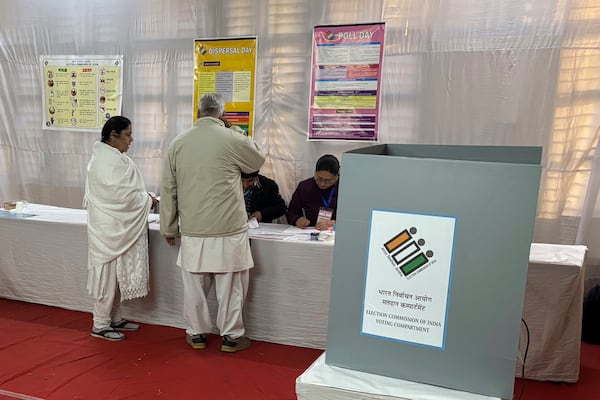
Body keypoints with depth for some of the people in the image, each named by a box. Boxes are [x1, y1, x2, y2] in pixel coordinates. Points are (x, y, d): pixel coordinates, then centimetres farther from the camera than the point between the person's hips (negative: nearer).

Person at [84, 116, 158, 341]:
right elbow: (124, 196, -23)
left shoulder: (107, 156, 14)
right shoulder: (111, 160, -19)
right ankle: (100, 325, 12)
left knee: (116, 274, 16)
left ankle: (114, 319, 26)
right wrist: (148, 201, -9)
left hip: (114, 226, 10)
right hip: (111, 228, -10)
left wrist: (142, 198, 8)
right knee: (108, 274, 0)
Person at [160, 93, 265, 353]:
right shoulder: (232, 140, -9)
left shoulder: (178, 143, 2)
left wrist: (169, 228, 15)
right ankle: (231, 336, 22)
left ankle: (197, 333, 29)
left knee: (195, 285, 15)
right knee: (230, 286, 10)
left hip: (192, 231, 3)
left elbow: (168, 190, 5)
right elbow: (258, 160, 11)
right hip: (228, 230, -3)